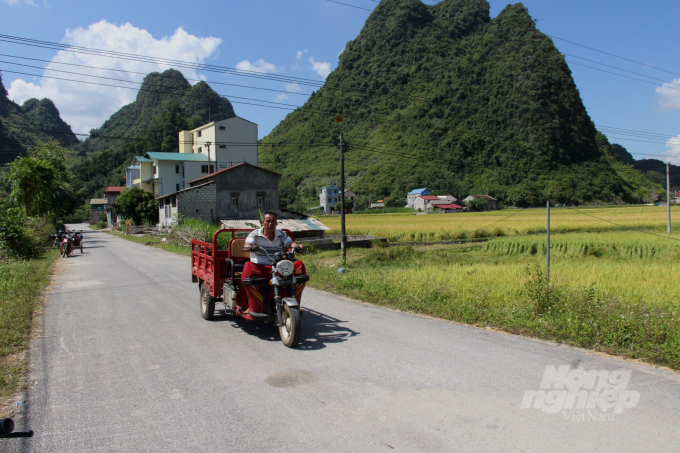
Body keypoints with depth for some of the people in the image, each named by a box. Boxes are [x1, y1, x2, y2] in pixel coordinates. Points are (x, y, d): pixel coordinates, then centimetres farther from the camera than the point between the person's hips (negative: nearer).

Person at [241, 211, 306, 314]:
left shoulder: (281, 234, 13)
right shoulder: (255, 234, 7)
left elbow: (290, 243, -1)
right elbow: (248, 243, -9)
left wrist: (297, 246, -24)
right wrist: (247, 247, -34)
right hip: (260, 267, -2)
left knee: (300, 265, -20)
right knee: (248, 268, -35)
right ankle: (257, 308, -25)